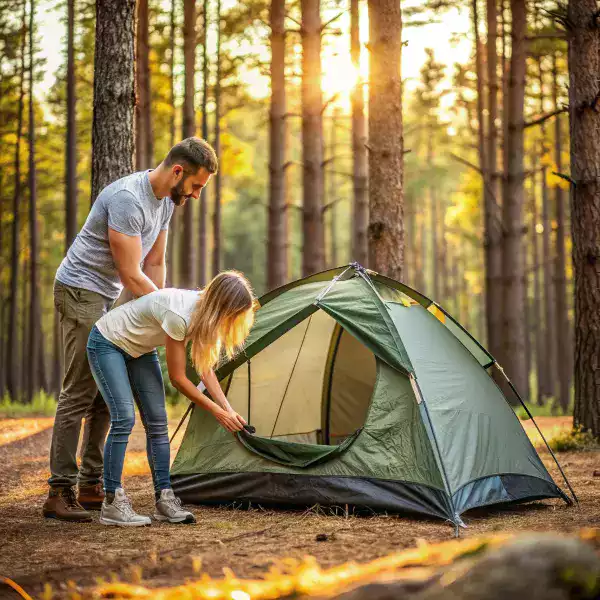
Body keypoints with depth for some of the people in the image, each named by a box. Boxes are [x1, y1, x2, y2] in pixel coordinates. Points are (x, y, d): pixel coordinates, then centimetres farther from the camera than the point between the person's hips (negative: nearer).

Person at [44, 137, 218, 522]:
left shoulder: (166, 202, 5)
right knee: (79, 392, -11)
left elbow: (154, 265, 11)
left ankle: (92, 486, 14)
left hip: (107, 298, 10)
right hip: (81, 291, -10)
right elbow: (131, 276, -24)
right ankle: (60, 493, -8)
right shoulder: (127, 198, -25)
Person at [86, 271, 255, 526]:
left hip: (140, 350, 8)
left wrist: (228, 409, -11)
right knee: (124, 418, -20)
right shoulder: (179, 315, -37)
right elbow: (177, 378, -27)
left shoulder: (205, 313, -12)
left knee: (157, 421, -1)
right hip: (107, 343, -8)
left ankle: (164, 500, 3)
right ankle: (112, 504, -14)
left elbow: (205, 369, -3)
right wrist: (217, 411, -20)